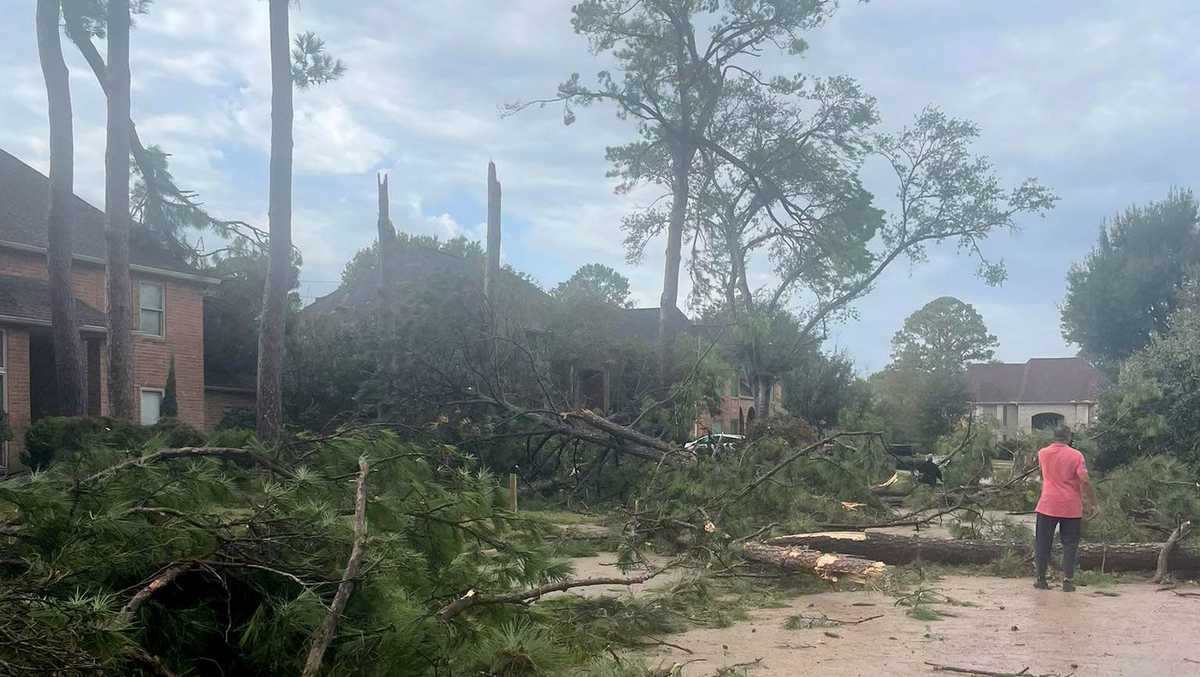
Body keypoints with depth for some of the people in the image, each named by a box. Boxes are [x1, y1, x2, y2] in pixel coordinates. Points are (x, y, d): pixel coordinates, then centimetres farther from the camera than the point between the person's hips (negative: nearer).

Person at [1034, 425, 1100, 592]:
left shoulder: (1042, 454, 3)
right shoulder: (1076, 455, -7)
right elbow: (1085, 482, -13)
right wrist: (1094, 504, -7)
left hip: (1047, 506, 2)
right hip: (1071, 508, -2)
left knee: (1043, 543, 8)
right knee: (1070, 545, 6)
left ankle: (1041, 579, 10)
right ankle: (1068, 581, 3)